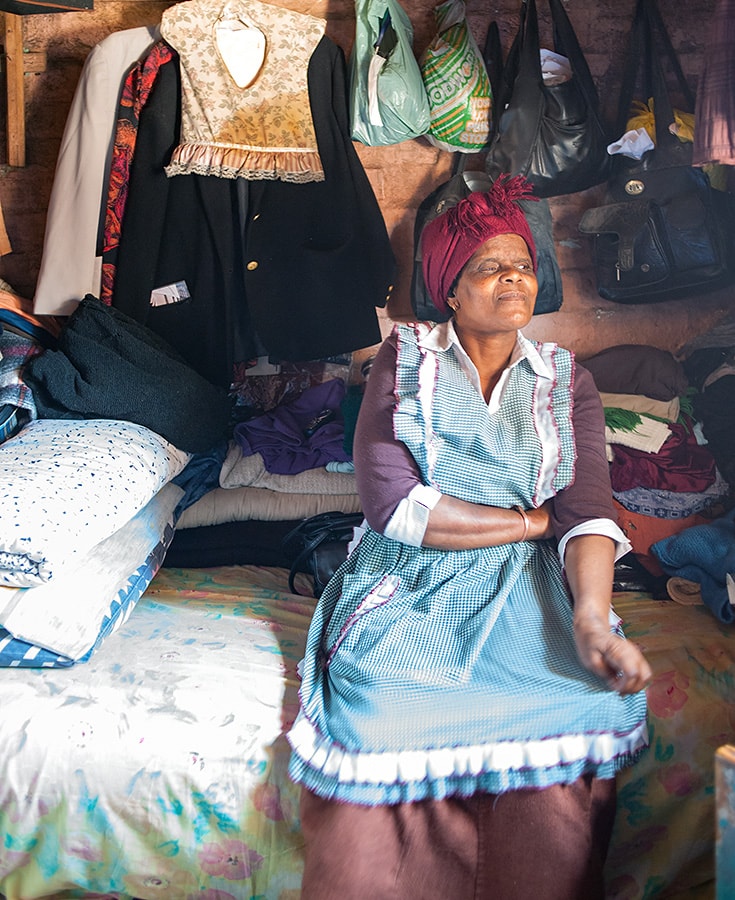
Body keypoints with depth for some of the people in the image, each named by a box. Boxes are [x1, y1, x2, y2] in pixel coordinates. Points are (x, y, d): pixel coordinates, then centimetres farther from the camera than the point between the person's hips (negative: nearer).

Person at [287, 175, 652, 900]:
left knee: (579, 713, -28)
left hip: (527, 585, 2)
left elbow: (587, 513, -2)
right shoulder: (404, 359, 5)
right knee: (384, 712, -31)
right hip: (410, 578, -1)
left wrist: (592, 620, -23)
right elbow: (390, 503, -9)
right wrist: (533, 520, -5)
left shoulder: (568, 383, 12)